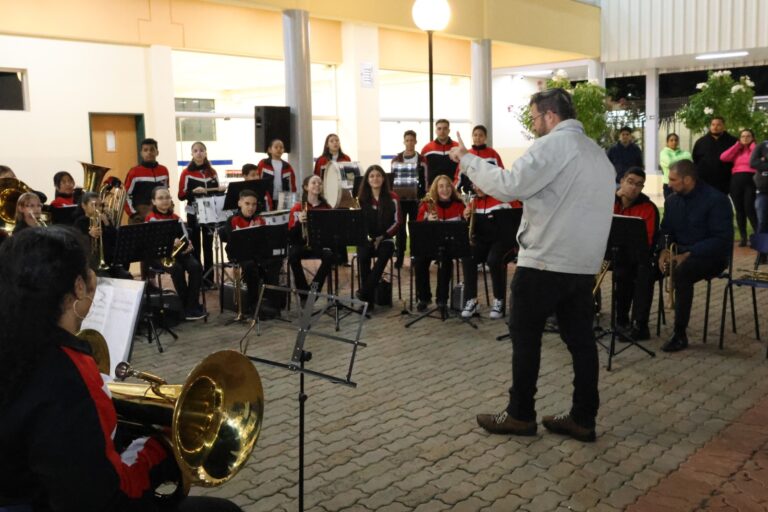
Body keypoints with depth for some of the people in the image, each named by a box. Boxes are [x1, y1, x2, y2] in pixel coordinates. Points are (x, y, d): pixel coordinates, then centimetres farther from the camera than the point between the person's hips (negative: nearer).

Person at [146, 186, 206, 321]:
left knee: (196, 266, -23)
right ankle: (187, 306, -17)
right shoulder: (151, 218, -2)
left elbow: (185, 237, 11)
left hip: (179, 251, 5)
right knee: (177, 268, -33)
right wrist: (170, 242, -30)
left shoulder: (175, 218, 16)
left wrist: (189, 245, -12)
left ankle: (192, 304, -17)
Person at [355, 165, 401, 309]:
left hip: (385, 239, -1)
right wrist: (367, 237, -12)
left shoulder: (392, 198, 3)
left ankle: (364, 291, -31)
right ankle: (369, 298, -27)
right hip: (366, 239, 1)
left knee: (383, 256, -34)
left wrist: (382, 237, -11)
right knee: (363, 256, -32)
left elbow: (396, 222, 1)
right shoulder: (361, 198, 7)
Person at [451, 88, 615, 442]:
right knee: (580, 339, 9)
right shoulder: (598, 153, 17)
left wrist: (468, 160, -10)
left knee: (525, 337, 4)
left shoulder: (553, 144, -11)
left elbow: (509, 186, -21)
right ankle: (583, 419, 14)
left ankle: (520, 415, 12)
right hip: (585, 263, 8)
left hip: (545, 261, -8)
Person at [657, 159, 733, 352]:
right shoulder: (672, 200, 7)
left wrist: (689, 255, -28)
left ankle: (680, 334, -29)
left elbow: (722, 240, -20)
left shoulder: (716, 200, -14)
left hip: (710, 256, -6)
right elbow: (666, 231, 13)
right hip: (680, 252, 7)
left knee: (681, 273, -38)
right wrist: (664, 250, -11)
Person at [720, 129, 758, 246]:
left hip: (751, 180, -4)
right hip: (736, 181, 4)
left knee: (749, 209, -14)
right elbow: (723, 157, 1)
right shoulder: (736, 151, 19)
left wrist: (752, 145, 2)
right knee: (739, 210, 3)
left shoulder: (756, 149, 11)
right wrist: (738, 144, 5)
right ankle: (743, 238, 9)